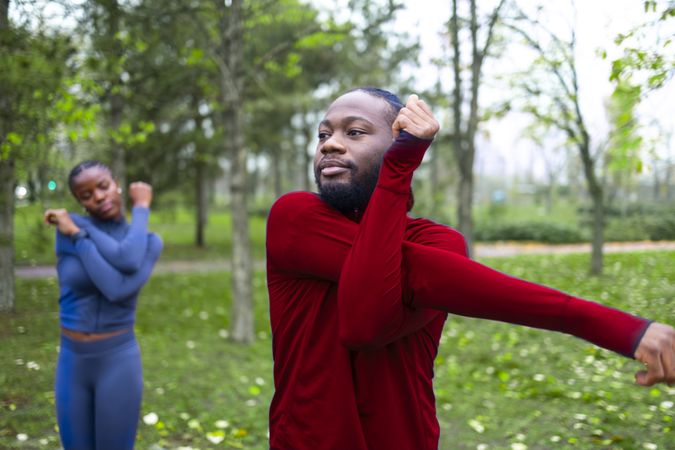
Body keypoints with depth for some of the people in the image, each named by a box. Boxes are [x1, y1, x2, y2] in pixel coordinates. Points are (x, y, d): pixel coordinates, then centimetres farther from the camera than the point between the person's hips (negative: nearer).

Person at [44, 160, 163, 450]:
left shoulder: (149, 241, -4)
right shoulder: (66, 227, -7)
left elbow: (121, 291, -24)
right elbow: (127, 260, -23)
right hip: (72, 363, 2)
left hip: (118, 362, -2)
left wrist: (78, 233, -15)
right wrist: (142, 208, -11)